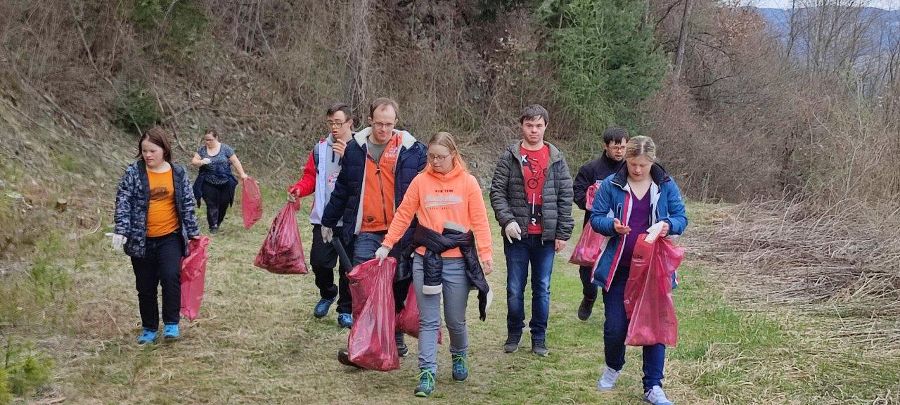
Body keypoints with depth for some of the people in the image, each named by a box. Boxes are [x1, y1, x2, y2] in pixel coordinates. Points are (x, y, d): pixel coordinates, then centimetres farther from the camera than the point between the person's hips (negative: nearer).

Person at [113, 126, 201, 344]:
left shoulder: (178, 173, 2)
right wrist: (121, 229, -18)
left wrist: (193, 232, 8)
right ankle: (149, 328, 23)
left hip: (170, 237, 0)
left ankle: (171, 323, -4)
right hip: (141, 240, 0)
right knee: (145, 286, 8)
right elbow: (123, 201, -7)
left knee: (171, 277, -18)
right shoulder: (134, 172, -3)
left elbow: (187, 204, 7)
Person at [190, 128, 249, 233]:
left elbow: (235, 161, -1)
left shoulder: (225, 149, -3)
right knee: (211, 204, -4)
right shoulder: (202, 150, 2)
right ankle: (213, 226, 3)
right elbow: (194, 162, -1)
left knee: (223, 204, 8)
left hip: (225, 184, 0)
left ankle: (218, 222, 27)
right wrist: (201, 162, -23)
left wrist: (242, 174, -6)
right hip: (209, 184, 0)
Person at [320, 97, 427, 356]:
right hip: (366, 233, 1)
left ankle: (396, 338, 28)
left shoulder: (412, 149, -2)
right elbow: (342, 189, 14)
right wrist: (328, 221, 19)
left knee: (400, 289, 11)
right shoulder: (355, 148, 5)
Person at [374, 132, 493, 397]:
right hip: (425, 261, 1)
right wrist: (387, 245, 1)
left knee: (455, 320, 10)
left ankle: (459, 358, 37)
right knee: (428, 321, 1)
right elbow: (403, 215, 5)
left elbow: (479, 220, -3)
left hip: (457, 261, -1)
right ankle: (427, 373, 4)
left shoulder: (468, 182, -1)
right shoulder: (420, 181, 2)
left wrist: (486, 253, -9)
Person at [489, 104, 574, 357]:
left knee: (542, 288, 8)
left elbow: (565, 197, 5)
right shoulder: (510, 157, 1)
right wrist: (507, 220, -15)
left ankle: (539, 337, 20)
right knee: (514, 289, 7)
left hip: (546, 236, 1)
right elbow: (497, 191, -1)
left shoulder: (556, 159, 5)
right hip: (517, 234, -1)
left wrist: (563, 233, 0)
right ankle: (514, 334, 24)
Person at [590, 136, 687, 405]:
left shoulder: (666, 186, 0)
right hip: (618, 268, 0)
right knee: (615, 325, 3)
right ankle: (613, 368, 34)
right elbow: (595, 218, 1)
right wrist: (612, 225, -21)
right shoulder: (611, 185, -3)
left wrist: (669, 225, -18)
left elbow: (681, 218, 5)